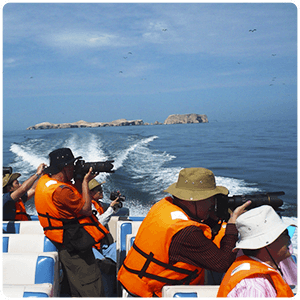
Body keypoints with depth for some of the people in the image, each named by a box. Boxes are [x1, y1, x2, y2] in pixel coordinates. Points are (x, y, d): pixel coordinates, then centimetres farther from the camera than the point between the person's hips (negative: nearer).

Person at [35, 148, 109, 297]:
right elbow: (87, 209, -20)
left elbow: (71, 194, 13)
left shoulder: (45, 180, 1)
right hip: (73, 244, -10)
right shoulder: (60, 190, -29)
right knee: (91, 289, -2)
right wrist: (85, 182, -13)